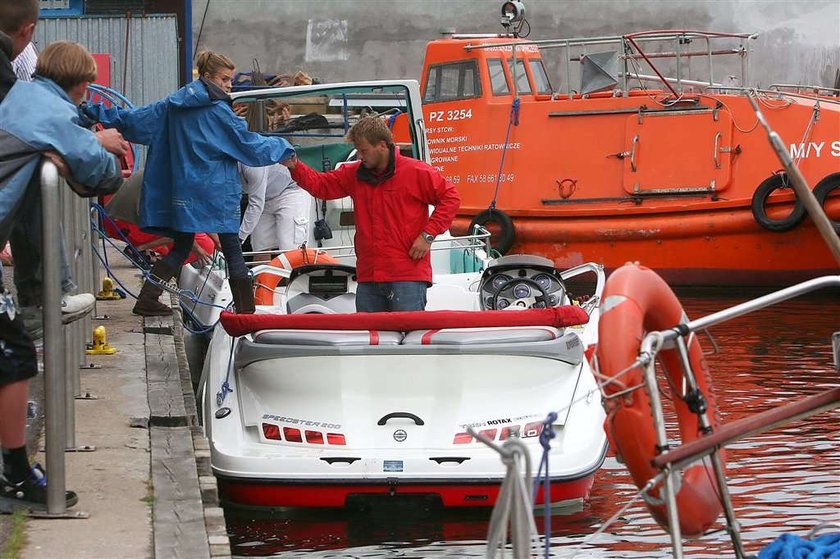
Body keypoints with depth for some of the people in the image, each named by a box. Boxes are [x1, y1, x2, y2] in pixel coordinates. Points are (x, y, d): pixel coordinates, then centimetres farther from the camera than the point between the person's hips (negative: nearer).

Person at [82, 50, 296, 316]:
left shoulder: (173, 104, 8)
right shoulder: (218, 110, -9)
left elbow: (136, 119, 10)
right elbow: (248, 145, -5)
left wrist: (94, 112, 19)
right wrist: (284, 148, 9)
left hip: (183, 192, 6)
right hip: (216, 192, -6)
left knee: (181, 246, 14)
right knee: (232, 250, 1)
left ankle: (147, 299, 7)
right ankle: (246, 311, -2)